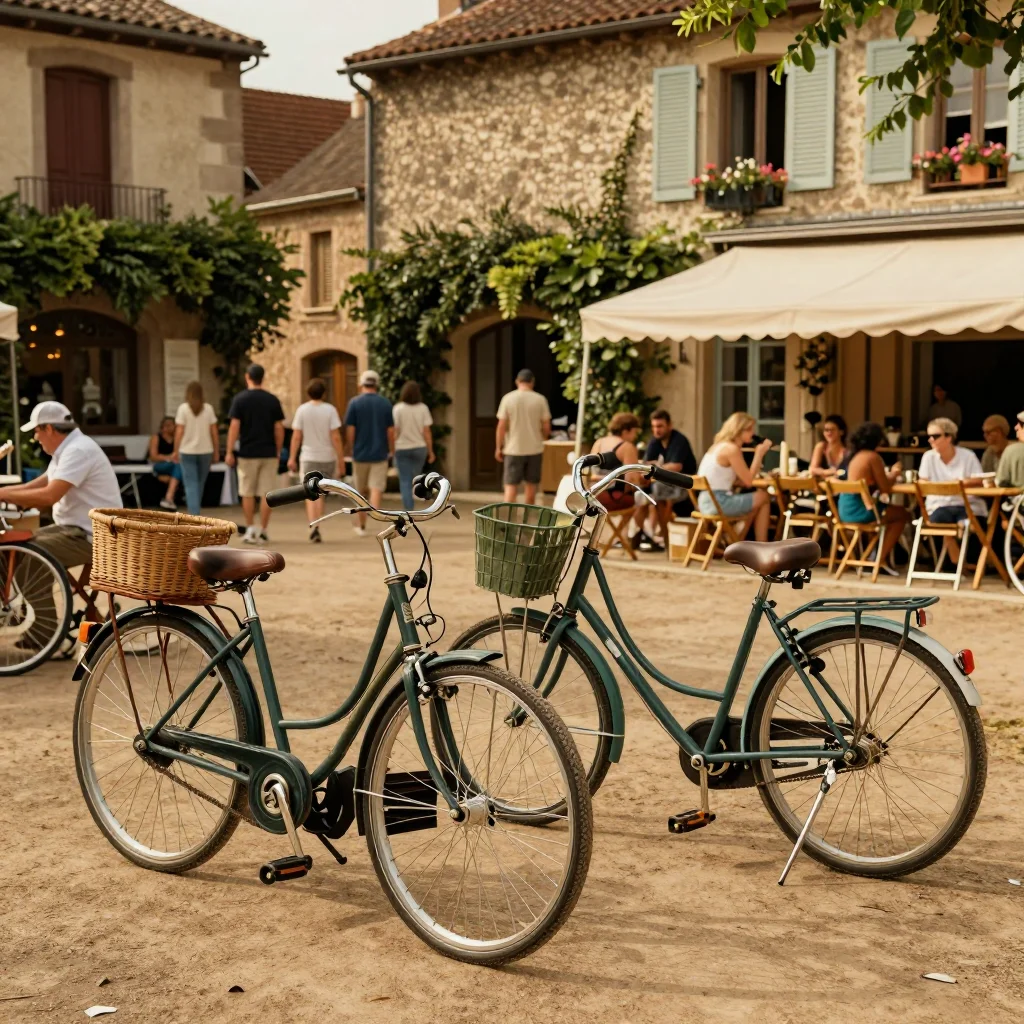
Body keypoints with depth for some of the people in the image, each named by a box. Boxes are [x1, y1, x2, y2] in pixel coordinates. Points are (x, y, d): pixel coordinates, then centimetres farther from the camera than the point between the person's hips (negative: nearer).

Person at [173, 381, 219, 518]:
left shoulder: (183, 408, -7)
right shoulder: (208, 408, -1)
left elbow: (179, 432, -9)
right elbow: (214, 432, 0)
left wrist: (176, 451, 0)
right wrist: (216, 451, 8)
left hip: (188, 451, -2)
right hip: (205, 451, 2)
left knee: (191, 485, -1)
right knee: (200, 484, 16)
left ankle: (194, 514, -12)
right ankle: (196, 510, 28)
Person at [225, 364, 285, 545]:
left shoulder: (240, 399, -4)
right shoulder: (273, 400, 2)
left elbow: (234, 427, -8)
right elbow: (279, 428, 2)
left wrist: (229, 452, -3)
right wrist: (278, 451, 12)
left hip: (247, 453, -1)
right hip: (269, 453, 1)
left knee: (247, 493, 9)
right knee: (267, 493, 4)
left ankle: (250, 530, 10)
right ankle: (263, 531, 5)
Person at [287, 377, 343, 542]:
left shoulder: (302, 410, -4)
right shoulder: (330, 410, -6)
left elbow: (296, 437, -4)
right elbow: (336, 437, -9)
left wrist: (292, 458, 4)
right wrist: (340, 457, -2)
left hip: (308, 457, 0)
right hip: (327, 457, 1)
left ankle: (313, 526, -16)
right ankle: (316, 528, 15)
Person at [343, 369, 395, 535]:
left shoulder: (355, 403, -4)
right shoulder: (385, 403, 0)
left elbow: (350, 430, -6)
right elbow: (390, 431, 0)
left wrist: (350, 450, 7)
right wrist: (391, 450, 13)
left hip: (360, 453, 0)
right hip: (380, 453, 0)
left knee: (361, 491, 13)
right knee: (377, 489, -4)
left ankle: (362, 526, 23)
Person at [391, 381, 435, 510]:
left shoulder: (397, 408, -8)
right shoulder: (423, 408, -4)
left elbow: (395, 432, -9)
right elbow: (427, 432, -4)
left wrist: (392, 450, -1)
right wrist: (430, 451, 4)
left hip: (402, 449, -2)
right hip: (419, 448, 2)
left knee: (405, 482, 1)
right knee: (414, 480, 18)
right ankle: (409, 506, 23)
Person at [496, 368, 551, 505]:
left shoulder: (508, 398, -5)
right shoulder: (540, 399, -3)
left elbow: (501, 426, -6)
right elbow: (546, 427, -2)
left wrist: (498, 447, 4)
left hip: (513, 449, -1)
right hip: (534, 449, 1)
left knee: (511, 485, 0)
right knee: (531, 484, 13)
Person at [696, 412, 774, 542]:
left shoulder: (720, 445, 15)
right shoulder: (732, 449, -14)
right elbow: (748, 481, -11)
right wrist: (759, 454, -3)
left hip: (707, 501, 9)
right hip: (718, 502, -9)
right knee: (764, 497, 4)